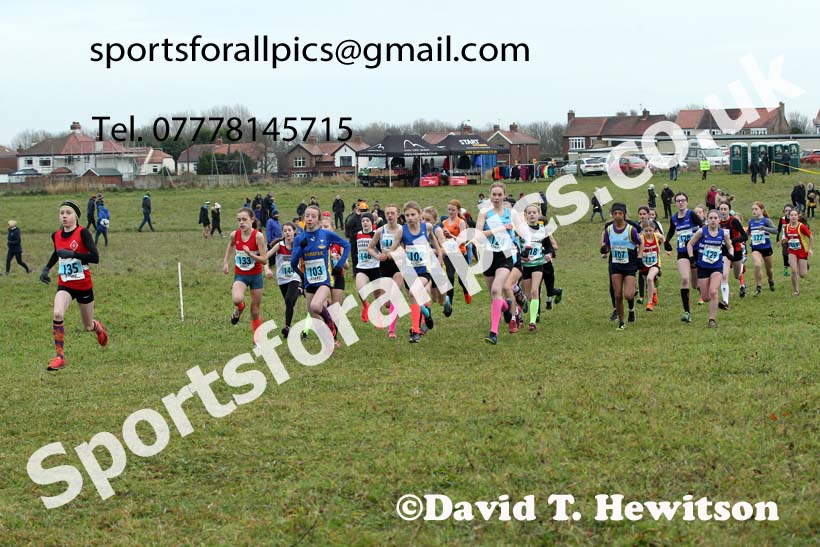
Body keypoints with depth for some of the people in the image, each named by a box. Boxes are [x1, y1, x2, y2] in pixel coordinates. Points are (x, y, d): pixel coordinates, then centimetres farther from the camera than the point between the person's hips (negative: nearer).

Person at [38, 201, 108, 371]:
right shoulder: (56, 235, 1)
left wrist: (71, 254, -30)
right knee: (58, 314, -28)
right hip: (65, 286, 3)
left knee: (88, 327, 13)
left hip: (84, 285, -3)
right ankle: (60, 356, -20)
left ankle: (98, 328, 53)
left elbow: (95, 258, -25)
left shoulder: (82, 233, -15)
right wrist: (46, 268, 12)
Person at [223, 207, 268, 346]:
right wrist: (225, 262, 16)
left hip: (256, 276, -1)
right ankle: (239, 308, 8)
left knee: (255, 312, 7)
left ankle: (257, 340, 25)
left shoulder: (258, 236, -18)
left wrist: (250, 254, -33)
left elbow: (264, 260, -18)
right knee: (236, 299, -30)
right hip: (240, 275, 1)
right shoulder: (234, 235, -8)